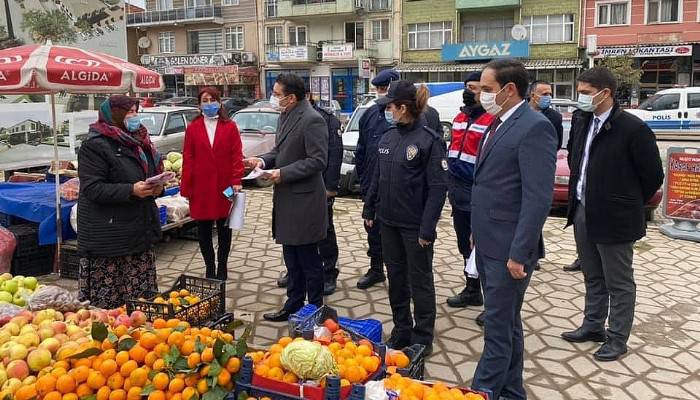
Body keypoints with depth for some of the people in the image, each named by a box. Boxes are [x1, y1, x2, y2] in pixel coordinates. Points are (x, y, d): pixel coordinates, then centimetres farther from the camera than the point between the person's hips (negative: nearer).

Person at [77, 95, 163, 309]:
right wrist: (131, 191, -25)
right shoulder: (95, 145, -10)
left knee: (141, 292, 12)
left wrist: (157, 187, 0)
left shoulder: (139, 141, 14)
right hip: (107, 234, -7)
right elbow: (92, 188, -17)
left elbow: (153, 172, 23)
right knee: (106, 298, -1)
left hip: (140, 229, 7)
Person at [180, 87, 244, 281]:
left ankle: (222, 267, 25)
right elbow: (188, 159, 1)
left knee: (224, 228, 10)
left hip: (224, 186, -1)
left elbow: (237, 156, -3)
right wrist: (186, 187, -2)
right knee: (204, 230, 8)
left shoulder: (230, 127, 1)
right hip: (201, 187, 1)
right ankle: (210, 268, 22)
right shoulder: (193, 128, 3)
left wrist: (236, 181, -12)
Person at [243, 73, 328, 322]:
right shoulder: (285, 116, 11)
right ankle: (293, 306, 32)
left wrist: (283, 173, -20)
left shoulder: (312, 120, -17)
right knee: (292, 260, 18)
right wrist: (263, 160, 2)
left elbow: (317, 160, -20)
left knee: (308, 260, 4)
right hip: (287, 199, 9)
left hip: (304, 201, -9)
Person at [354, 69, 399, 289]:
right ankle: (376, 269, 33)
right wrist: (363, 178, 8)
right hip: (372, 186, 6)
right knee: (373, 228, 16)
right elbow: (361, 149, 11)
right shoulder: (370, 114, 6)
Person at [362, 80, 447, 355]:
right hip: (389, 221, 7)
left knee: (420, 281, 7)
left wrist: (427, 228, -19)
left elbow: (438, 187, -16)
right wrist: (369, 209, 12)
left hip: (415, 225, -6)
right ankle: (402, 331, 32)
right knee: (396, 277, 16)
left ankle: (422, 340, 21)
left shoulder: (429, 140, -14)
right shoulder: (388, 137, 6)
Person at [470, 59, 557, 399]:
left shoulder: (535, 127, -16)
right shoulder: (499, 123, 12)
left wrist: (519, 253, -21)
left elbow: (538, 198, -21)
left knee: (498, 328, 2)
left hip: (508, 249, -9)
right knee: (507, 323, 20)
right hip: (487, 244, 9)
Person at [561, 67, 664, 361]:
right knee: (592, 278, 20)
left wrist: (628, 205, 1)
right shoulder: (582, 123, 5)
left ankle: (617, 339, 21)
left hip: (614, 219, -7)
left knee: (619, 283, 8)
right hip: (583, 213, 7)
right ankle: (592, 326, 36)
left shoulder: (633, 129, -16)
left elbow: (653, 176, -9)